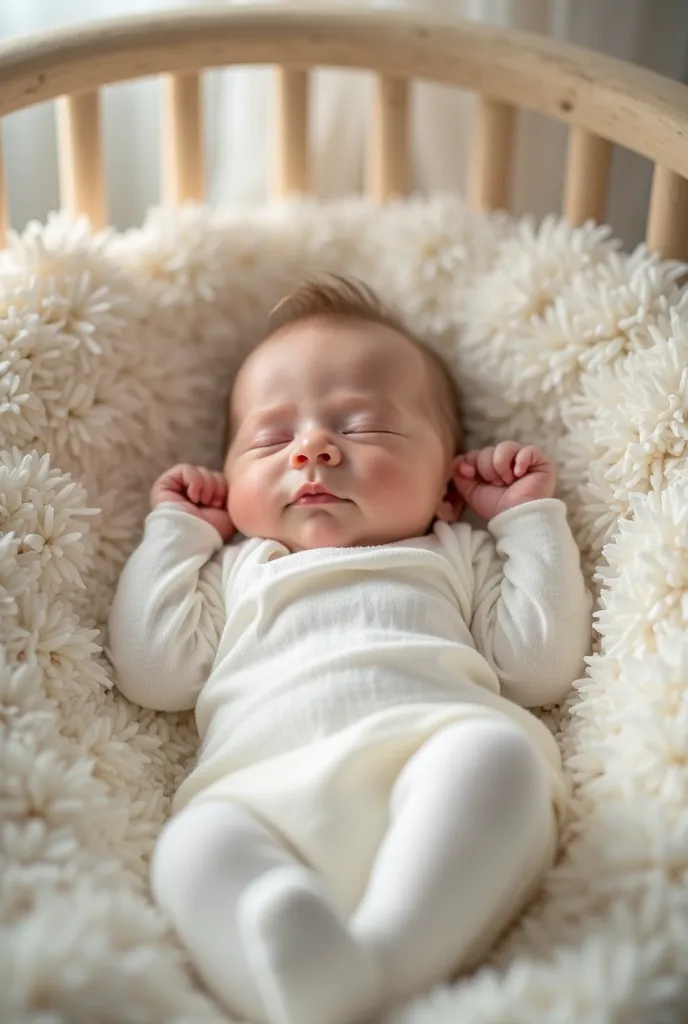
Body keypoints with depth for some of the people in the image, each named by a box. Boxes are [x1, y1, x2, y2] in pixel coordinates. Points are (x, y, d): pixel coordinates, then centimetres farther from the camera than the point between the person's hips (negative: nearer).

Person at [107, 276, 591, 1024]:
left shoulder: (456, 558, 33)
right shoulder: (230, 569, 36)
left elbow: (542, 667, 22)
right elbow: (153, 675, 22)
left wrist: (532, 518, 26)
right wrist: (175, 530, 30)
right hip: (264, 792, 1)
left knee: (500, 753, -33)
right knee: (192, 847, -32)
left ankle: (386, 953, -46)